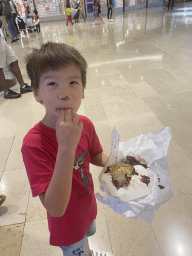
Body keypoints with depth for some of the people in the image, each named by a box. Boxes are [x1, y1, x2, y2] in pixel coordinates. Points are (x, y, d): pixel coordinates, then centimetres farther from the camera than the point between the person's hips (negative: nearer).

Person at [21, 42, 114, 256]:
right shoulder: (34, 144, -36)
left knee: (87, 233, 37)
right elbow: (56, 209, -39)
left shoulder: (85, 124, -17)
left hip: (87, 206, 6)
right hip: (67, 224, -6)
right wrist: (66, 148, -47)